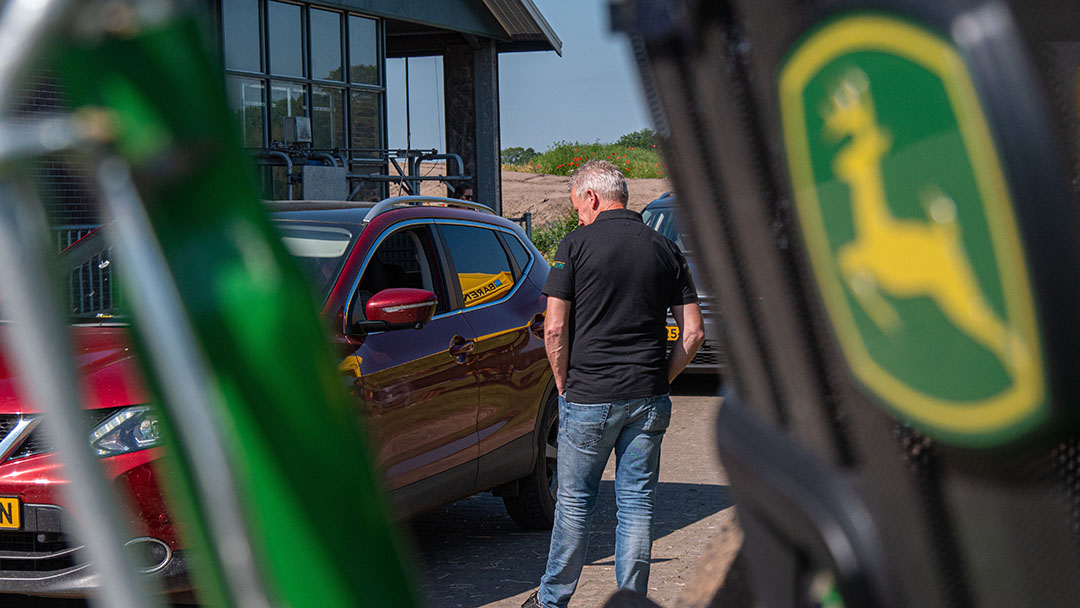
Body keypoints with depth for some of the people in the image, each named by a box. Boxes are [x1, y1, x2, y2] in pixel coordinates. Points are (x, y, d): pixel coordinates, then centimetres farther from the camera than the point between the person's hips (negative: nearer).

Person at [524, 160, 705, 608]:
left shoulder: (577, 245, -5)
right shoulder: (663, 248, 6)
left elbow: (555, 329, -9)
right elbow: (693, 331, 3)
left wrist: (564, 384, 3)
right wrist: (660, 380, 10)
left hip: (588, 398, -3)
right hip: (648, 401, 3)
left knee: (574, 501, 10)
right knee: (638, 503, 8)